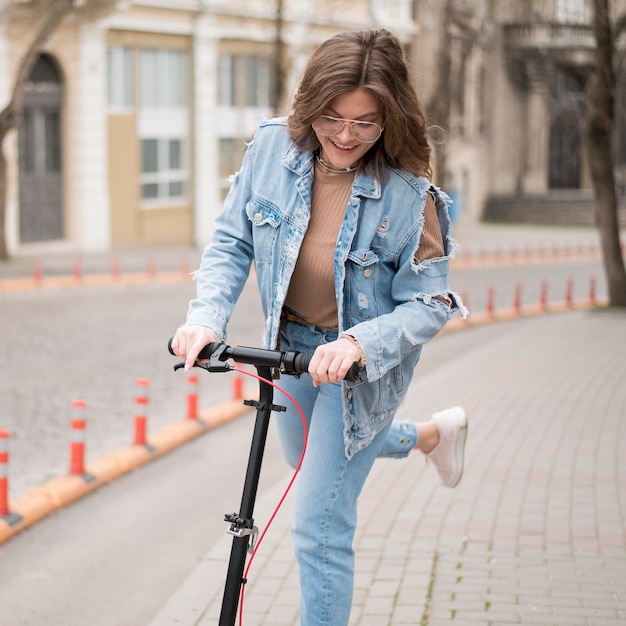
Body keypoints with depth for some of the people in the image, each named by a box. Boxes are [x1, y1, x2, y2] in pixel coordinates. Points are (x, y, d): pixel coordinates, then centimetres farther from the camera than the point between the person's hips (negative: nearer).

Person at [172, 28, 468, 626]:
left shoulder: (408, 194, -26)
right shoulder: (272, 147, -16)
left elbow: (429, 302, -21)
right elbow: (231, 241, -7)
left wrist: (360, 343, -38)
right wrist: (206, 316, -23)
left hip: (364, 364, -6)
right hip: (290, 344, 6)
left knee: (319, 526, -6)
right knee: (306, 457, 34)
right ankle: (432, 433, 58)